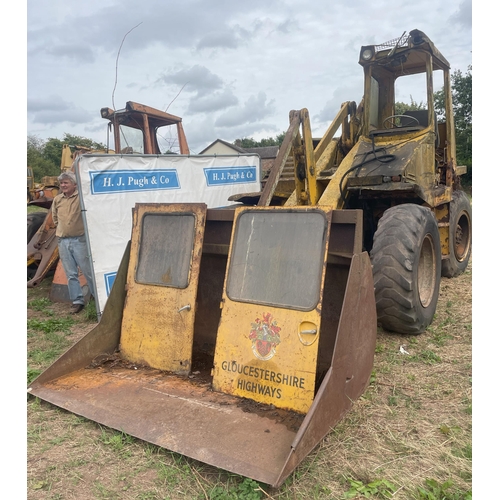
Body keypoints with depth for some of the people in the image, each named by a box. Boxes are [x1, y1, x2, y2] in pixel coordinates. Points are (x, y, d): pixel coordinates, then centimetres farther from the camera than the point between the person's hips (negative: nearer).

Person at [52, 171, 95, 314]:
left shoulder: (81, 197, -10)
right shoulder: (57, 200, 8)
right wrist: (61, 230, 17)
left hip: (79, 240, -5)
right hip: (63, 241, 5)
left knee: (88, 271, 1)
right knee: (71, 274, 8)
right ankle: (77, 301, 16)